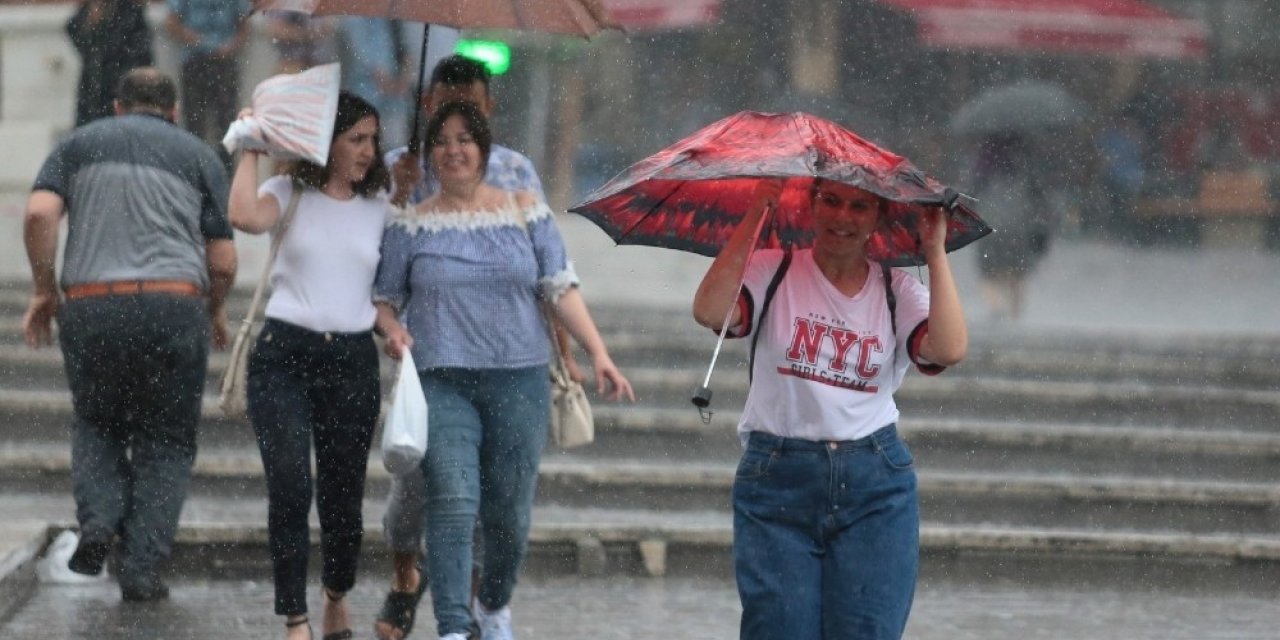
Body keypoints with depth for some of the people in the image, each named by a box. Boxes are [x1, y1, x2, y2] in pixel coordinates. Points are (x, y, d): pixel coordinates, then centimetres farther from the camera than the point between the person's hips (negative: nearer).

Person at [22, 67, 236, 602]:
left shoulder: (81, 143, 16)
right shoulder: (198, 156, 14)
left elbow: (39, 212, -2)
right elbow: (223, 261, 8)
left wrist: (44, 290, 8)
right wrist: (216, 312, 26)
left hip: (90, 306, 1)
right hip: (174, 305, -1)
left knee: (96, 423, 22)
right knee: (165, 441, 11)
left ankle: (98, 520, -1)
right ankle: (141, 567, 3)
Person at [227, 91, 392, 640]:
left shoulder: (379, 207, 11)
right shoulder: (290, 194, 3)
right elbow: (246, 217, -18)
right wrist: (250, 148, -9)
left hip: (353, 361, 2)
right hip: (283, 354, -2)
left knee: (342, 494, 7)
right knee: (290, 489, -14)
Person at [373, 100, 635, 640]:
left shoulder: (526, 212, 7)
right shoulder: (410, 226, 6)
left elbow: (561, 289, 4)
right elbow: (383, 298, 13)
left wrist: (598, 353, -5)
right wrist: (393, 329, -9)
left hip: (519, 379, 1)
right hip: (441, 382, -1)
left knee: (510, 511, 6)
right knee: (453, 502, -18)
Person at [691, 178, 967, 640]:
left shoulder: (897, 291, 6)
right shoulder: (772, 272, 2)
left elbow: (949, 349, -12)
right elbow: (710, 312, -18)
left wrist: (935, 252, -9)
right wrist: (752, 219, -17)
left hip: (875, 486, 1)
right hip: (776, 481, -1)